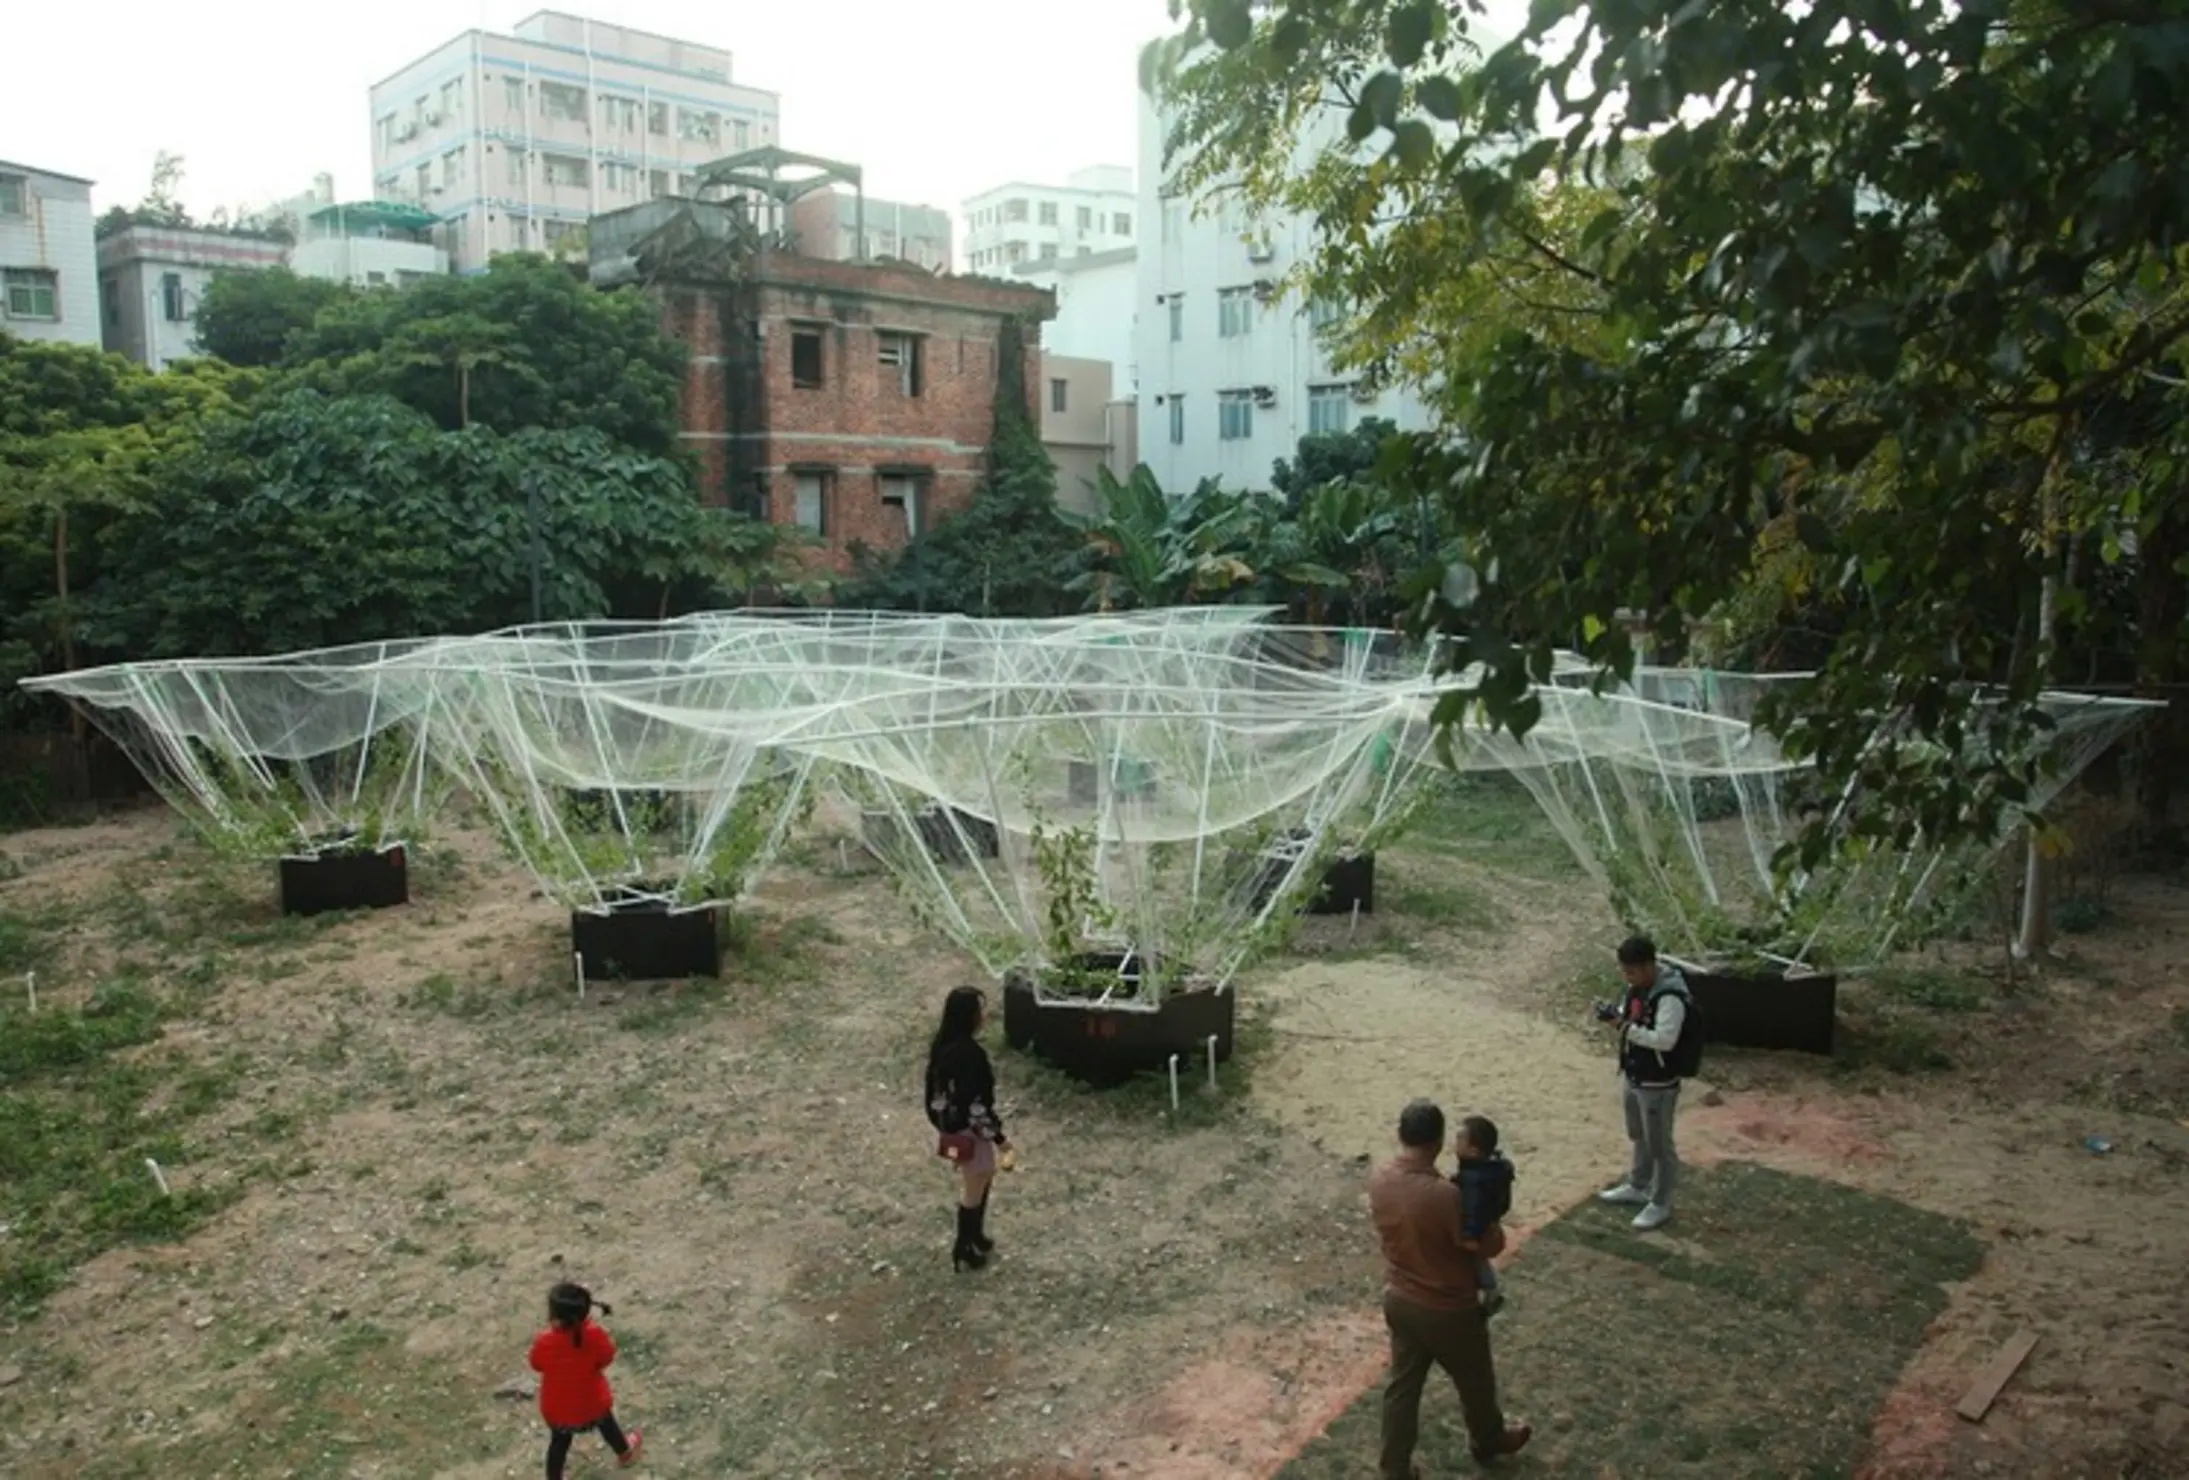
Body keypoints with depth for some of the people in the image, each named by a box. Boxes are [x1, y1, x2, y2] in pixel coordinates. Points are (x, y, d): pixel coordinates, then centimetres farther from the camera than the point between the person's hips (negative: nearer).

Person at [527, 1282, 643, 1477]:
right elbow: (606, 1358, -15)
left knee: (559, 1442, 27)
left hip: (557, 1409, -1)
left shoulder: (544, 1342, -33)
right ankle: (626, 1453, 58)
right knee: (606, 1424, 32)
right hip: (591, 1403, 1)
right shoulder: (594, 1335, -33)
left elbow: (537, 1365, -10)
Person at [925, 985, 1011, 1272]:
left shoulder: (942, 1045, -2)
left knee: (981, 1181, 27)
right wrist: (998, 1137, -15)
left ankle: (975, 1236, 41)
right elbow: (978, 1103, -26)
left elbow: (935, 1089, 8)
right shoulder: (970, 1054, -29)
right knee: (974, 1191, 11)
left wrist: (942, 1124, 20)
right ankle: (963, 1250, 25)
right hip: (969, 1131, -9)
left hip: (952, 1127, 9)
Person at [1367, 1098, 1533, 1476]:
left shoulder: (1380, 1179, -13)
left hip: (1398, 1300, 5)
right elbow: (1491, 1245, -20)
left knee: (1402, 1385, 21)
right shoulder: (1444, 1195, -34)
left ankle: (1395, 1470, 33)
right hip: (1447, 1311, -5)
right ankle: (1489, 1440, 51)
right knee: (1475, 1381, 24)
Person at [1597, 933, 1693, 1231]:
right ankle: (1637, 1187, 43)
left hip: (1658, 1084, -9)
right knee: (1639, 1137, 25)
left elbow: (1665, 1039, -34)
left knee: (1659, 1144, 8)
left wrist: (1627, 1028, -32)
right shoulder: (1638, 986, 0)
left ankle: (1660, 1204, 23)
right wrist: (1615, 1013, -7)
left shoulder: (1670, 997, -28)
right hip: (1633, 1076, 9)